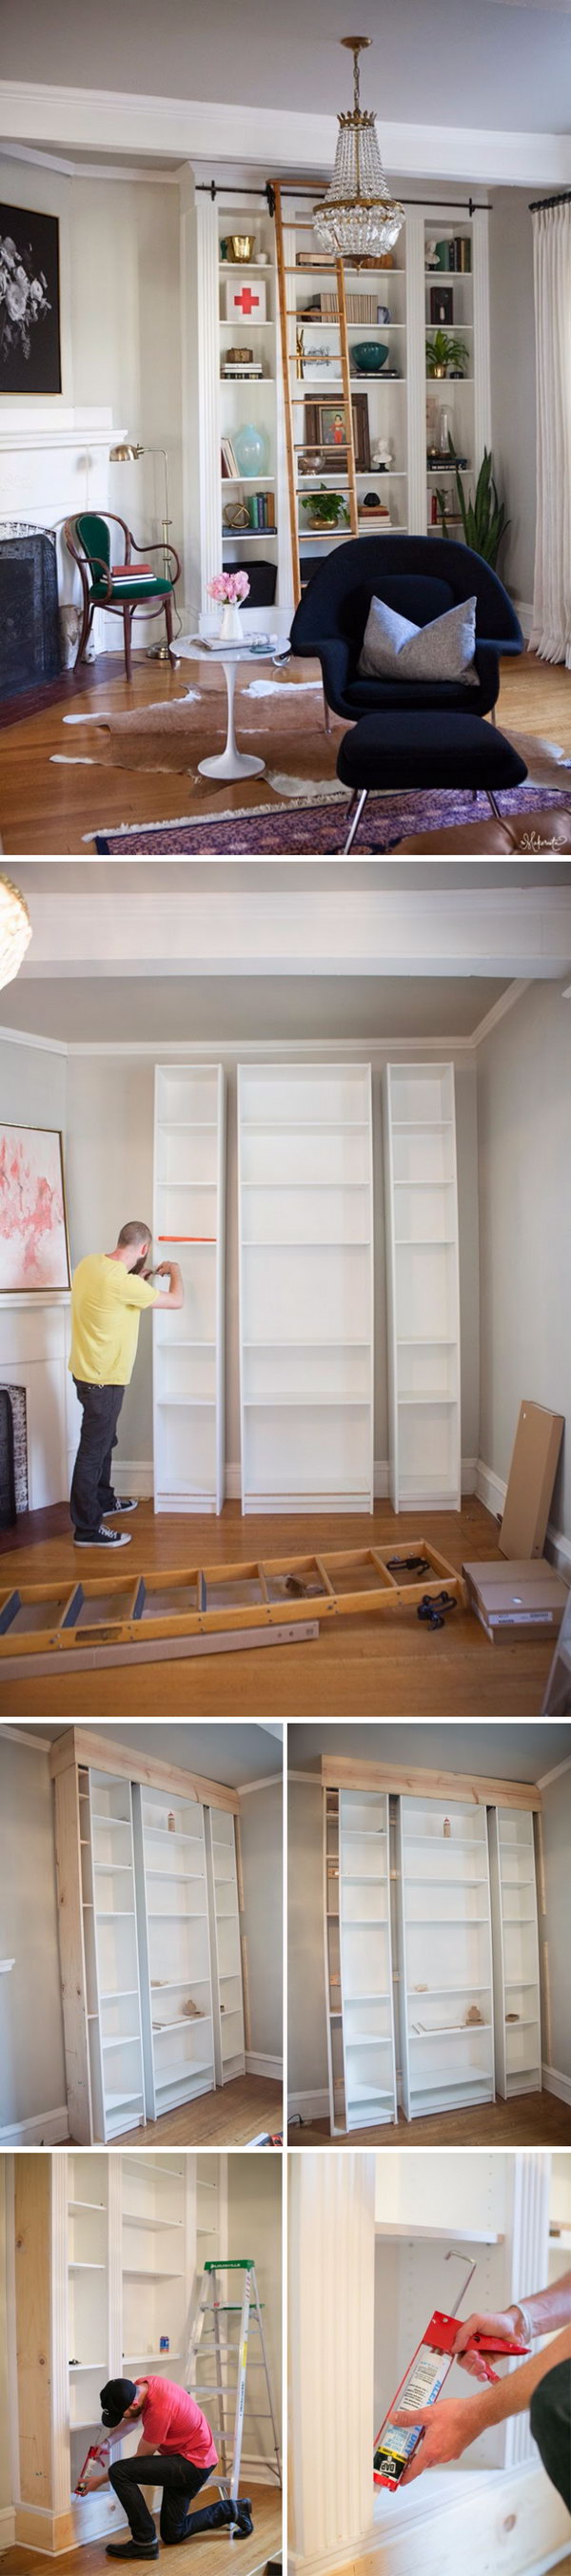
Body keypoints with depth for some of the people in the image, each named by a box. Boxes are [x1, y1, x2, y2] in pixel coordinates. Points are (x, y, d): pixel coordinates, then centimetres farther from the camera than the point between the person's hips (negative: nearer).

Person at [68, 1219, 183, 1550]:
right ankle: (87, 1529, 9)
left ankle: (103, 1500, 43)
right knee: (93, 1451, 0)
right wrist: (174, 1270, 2)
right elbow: (177, 1300, -17)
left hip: (86, 1370, 9)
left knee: (104, 1442, 25)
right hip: (103, 1379, -9)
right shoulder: (123, 1283, -28)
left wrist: (140, 1276, 18)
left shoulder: (89, 1263, -2)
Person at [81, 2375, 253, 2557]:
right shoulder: (139, 2387, -7)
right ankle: (231, 2510, 24)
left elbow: (141, 2457, -17)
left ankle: (145, 2542, -11)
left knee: (119, 2472, -21)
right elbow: (132, 2421, 14)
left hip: (194, 2463, -9)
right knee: (172, 2534, 17)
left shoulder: (159, 2412, -31)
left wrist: (101, 2480, -8)